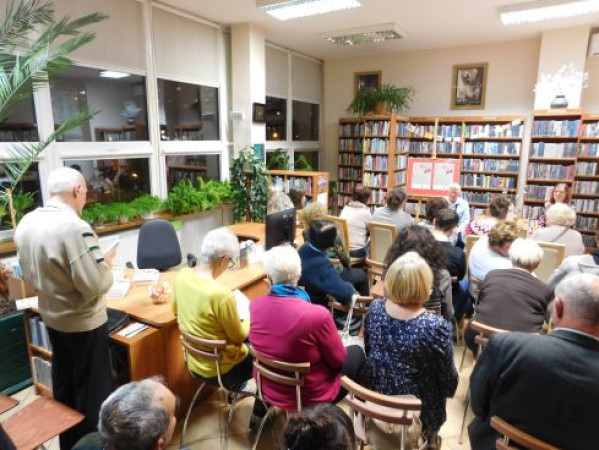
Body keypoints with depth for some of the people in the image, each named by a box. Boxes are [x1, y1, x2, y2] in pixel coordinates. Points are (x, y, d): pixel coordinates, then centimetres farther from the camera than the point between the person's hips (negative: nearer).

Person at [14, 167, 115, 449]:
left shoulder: (26, 223, -2)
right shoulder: (75, 227, -28)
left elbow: (29, 277, 9)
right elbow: (96, 285, -27)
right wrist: (107, 263, -9)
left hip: (51, 318, 8)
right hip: (83, 322, -8)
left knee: (64, 385, 23)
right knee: (92, 389, 10)